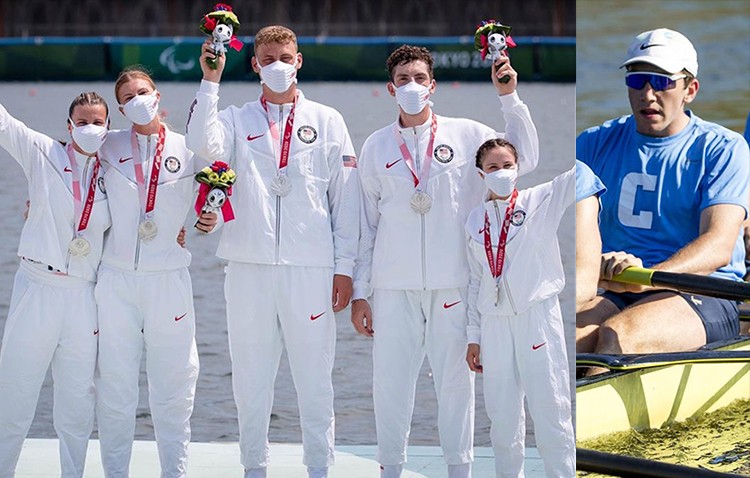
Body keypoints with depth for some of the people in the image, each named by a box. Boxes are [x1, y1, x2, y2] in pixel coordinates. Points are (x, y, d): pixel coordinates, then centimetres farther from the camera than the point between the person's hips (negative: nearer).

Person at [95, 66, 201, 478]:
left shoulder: (188, 150, 5)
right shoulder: (108, 147, 7)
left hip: (168, 278, 0)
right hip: (116, 278, 0)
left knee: (174, 380, 2)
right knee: (114, 381, 2)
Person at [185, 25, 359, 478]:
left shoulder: (328, 122, 9)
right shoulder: (237, 120, 9)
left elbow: (346, 200, 7)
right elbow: (202, 143, -14)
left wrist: (345, 267, 1)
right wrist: (211, 81, -16)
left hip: (311, 268, -1)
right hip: (250, 267, 1)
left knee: (315, 376, 2)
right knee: (251, 375, 6)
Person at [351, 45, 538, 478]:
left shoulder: (466, 135, 5)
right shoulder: (377, 146, 9)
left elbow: (524, 159, -5)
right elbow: (365, 224, 10)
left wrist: (509, 97, -11)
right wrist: (360, 292, 7)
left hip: (452, 282, -1)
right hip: (394, 285, 1)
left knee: (456, 377, 4)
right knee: (391, 378, 2)